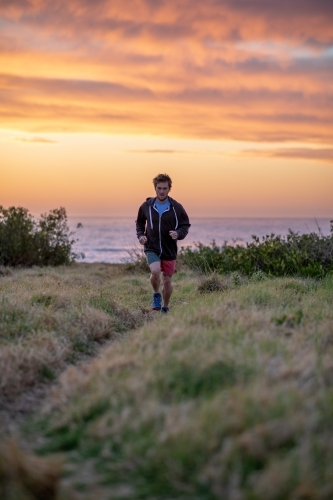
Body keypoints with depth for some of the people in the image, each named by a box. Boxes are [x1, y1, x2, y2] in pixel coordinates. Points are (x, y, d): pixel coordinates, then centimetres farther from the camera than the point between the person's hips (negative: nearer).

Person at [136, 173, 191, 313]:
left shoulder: (177, 208, -6)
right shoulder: (146, 206, -3)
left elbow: (185, 225, 3)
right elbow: (139, 222, 14)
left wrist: (178, 233, -18)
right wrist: (140, 235, -4)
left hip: (169, 250, 1)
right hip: (152, 248, -1)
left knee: (167, 280, 8)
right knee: (155, 272, -26)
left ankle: (165, 307, 31)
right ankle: (156, 295, 4)